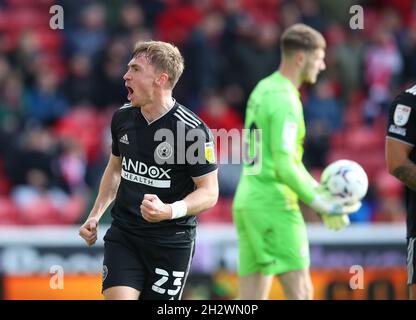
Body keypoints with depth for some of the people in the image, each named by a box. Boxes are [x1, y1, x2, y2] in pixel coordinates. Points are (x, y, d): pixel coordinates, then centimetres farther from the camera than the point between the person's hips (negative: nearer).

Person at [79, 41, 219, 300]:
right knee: (117, 296, -14)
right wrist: (96, 215, 15)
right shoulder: (123, 117, 3)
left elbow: (209, 193, -11)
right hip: (123, 234, 4)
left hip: (171, 242, -4)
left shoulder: (193, 130, -14)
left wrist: (169, 211, -27)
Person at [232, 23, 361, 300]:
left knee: (252, 299, 6)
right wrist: (323, 206, -11)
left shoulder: (262, 90, 16)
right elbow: (284, 167, -19)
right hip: (274, 205, -9)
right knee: (300, 293, -8)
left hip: (247, 203, 9)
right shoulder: (285, 100, -14)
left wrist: (321, 192, 18)